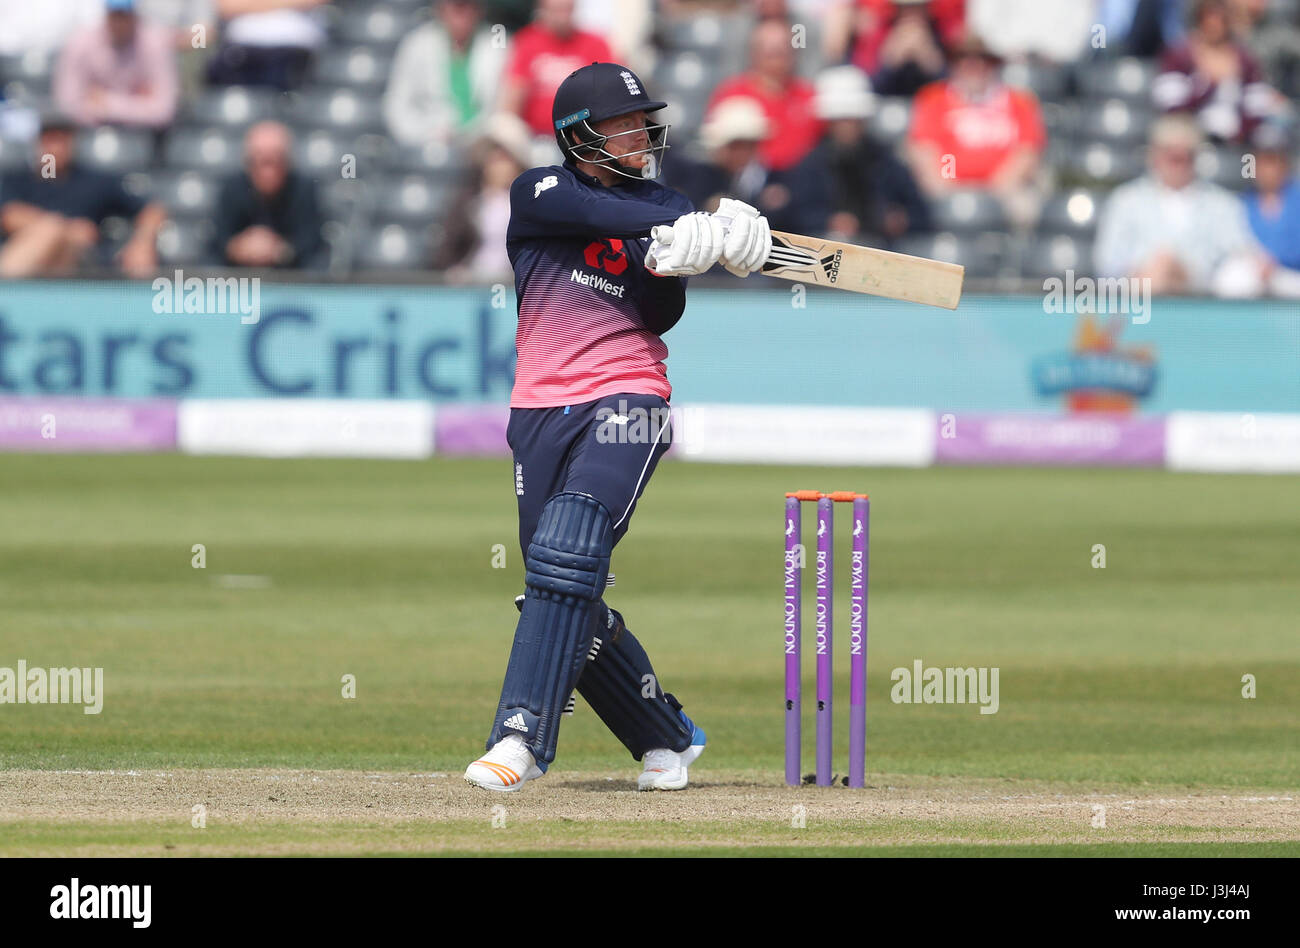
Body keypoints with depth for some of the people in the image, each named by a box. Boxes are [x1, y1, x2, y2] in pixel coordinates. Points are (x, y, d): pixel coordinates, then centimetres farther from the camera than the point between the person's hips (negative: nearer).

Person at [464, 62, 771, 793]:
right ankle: (669, 738, 20)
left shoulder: (666, 211, 10)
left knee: (565, 555, -23)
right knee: (570, 601, 2)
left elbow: (661, 317, -1)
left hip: (626, 403, -2)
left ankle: (521, 738, -28)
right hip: (541, 411, 2)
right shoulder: (540, 192, 6)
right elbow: (587, 212, -18)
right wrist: (682, 231, -29)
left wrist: (668, 265, -21)